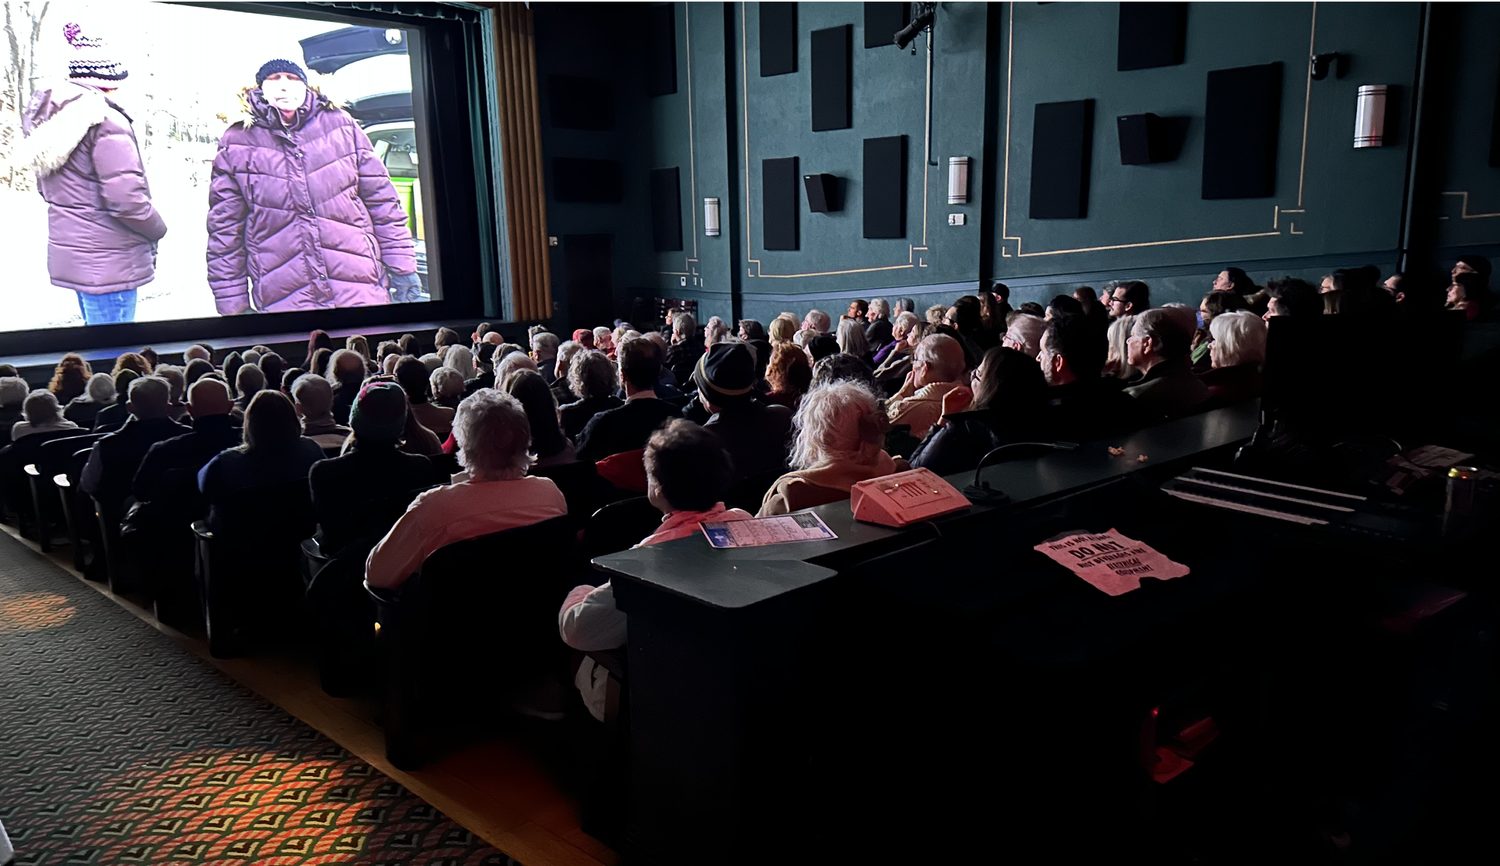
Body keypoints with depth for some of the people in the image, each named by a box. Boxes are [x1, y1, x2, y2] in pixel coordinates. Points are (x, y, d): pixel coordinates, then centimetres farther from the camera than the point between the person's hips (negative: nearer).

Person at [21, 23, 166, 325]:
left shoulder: (50, 117, 12)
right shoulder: (105, 121, -17)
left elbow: (47, 190, 20)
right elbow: (126, 199, -22)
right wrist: (158, 229, -5)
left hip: (69, 253, 9)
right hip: (108, 263, -9)